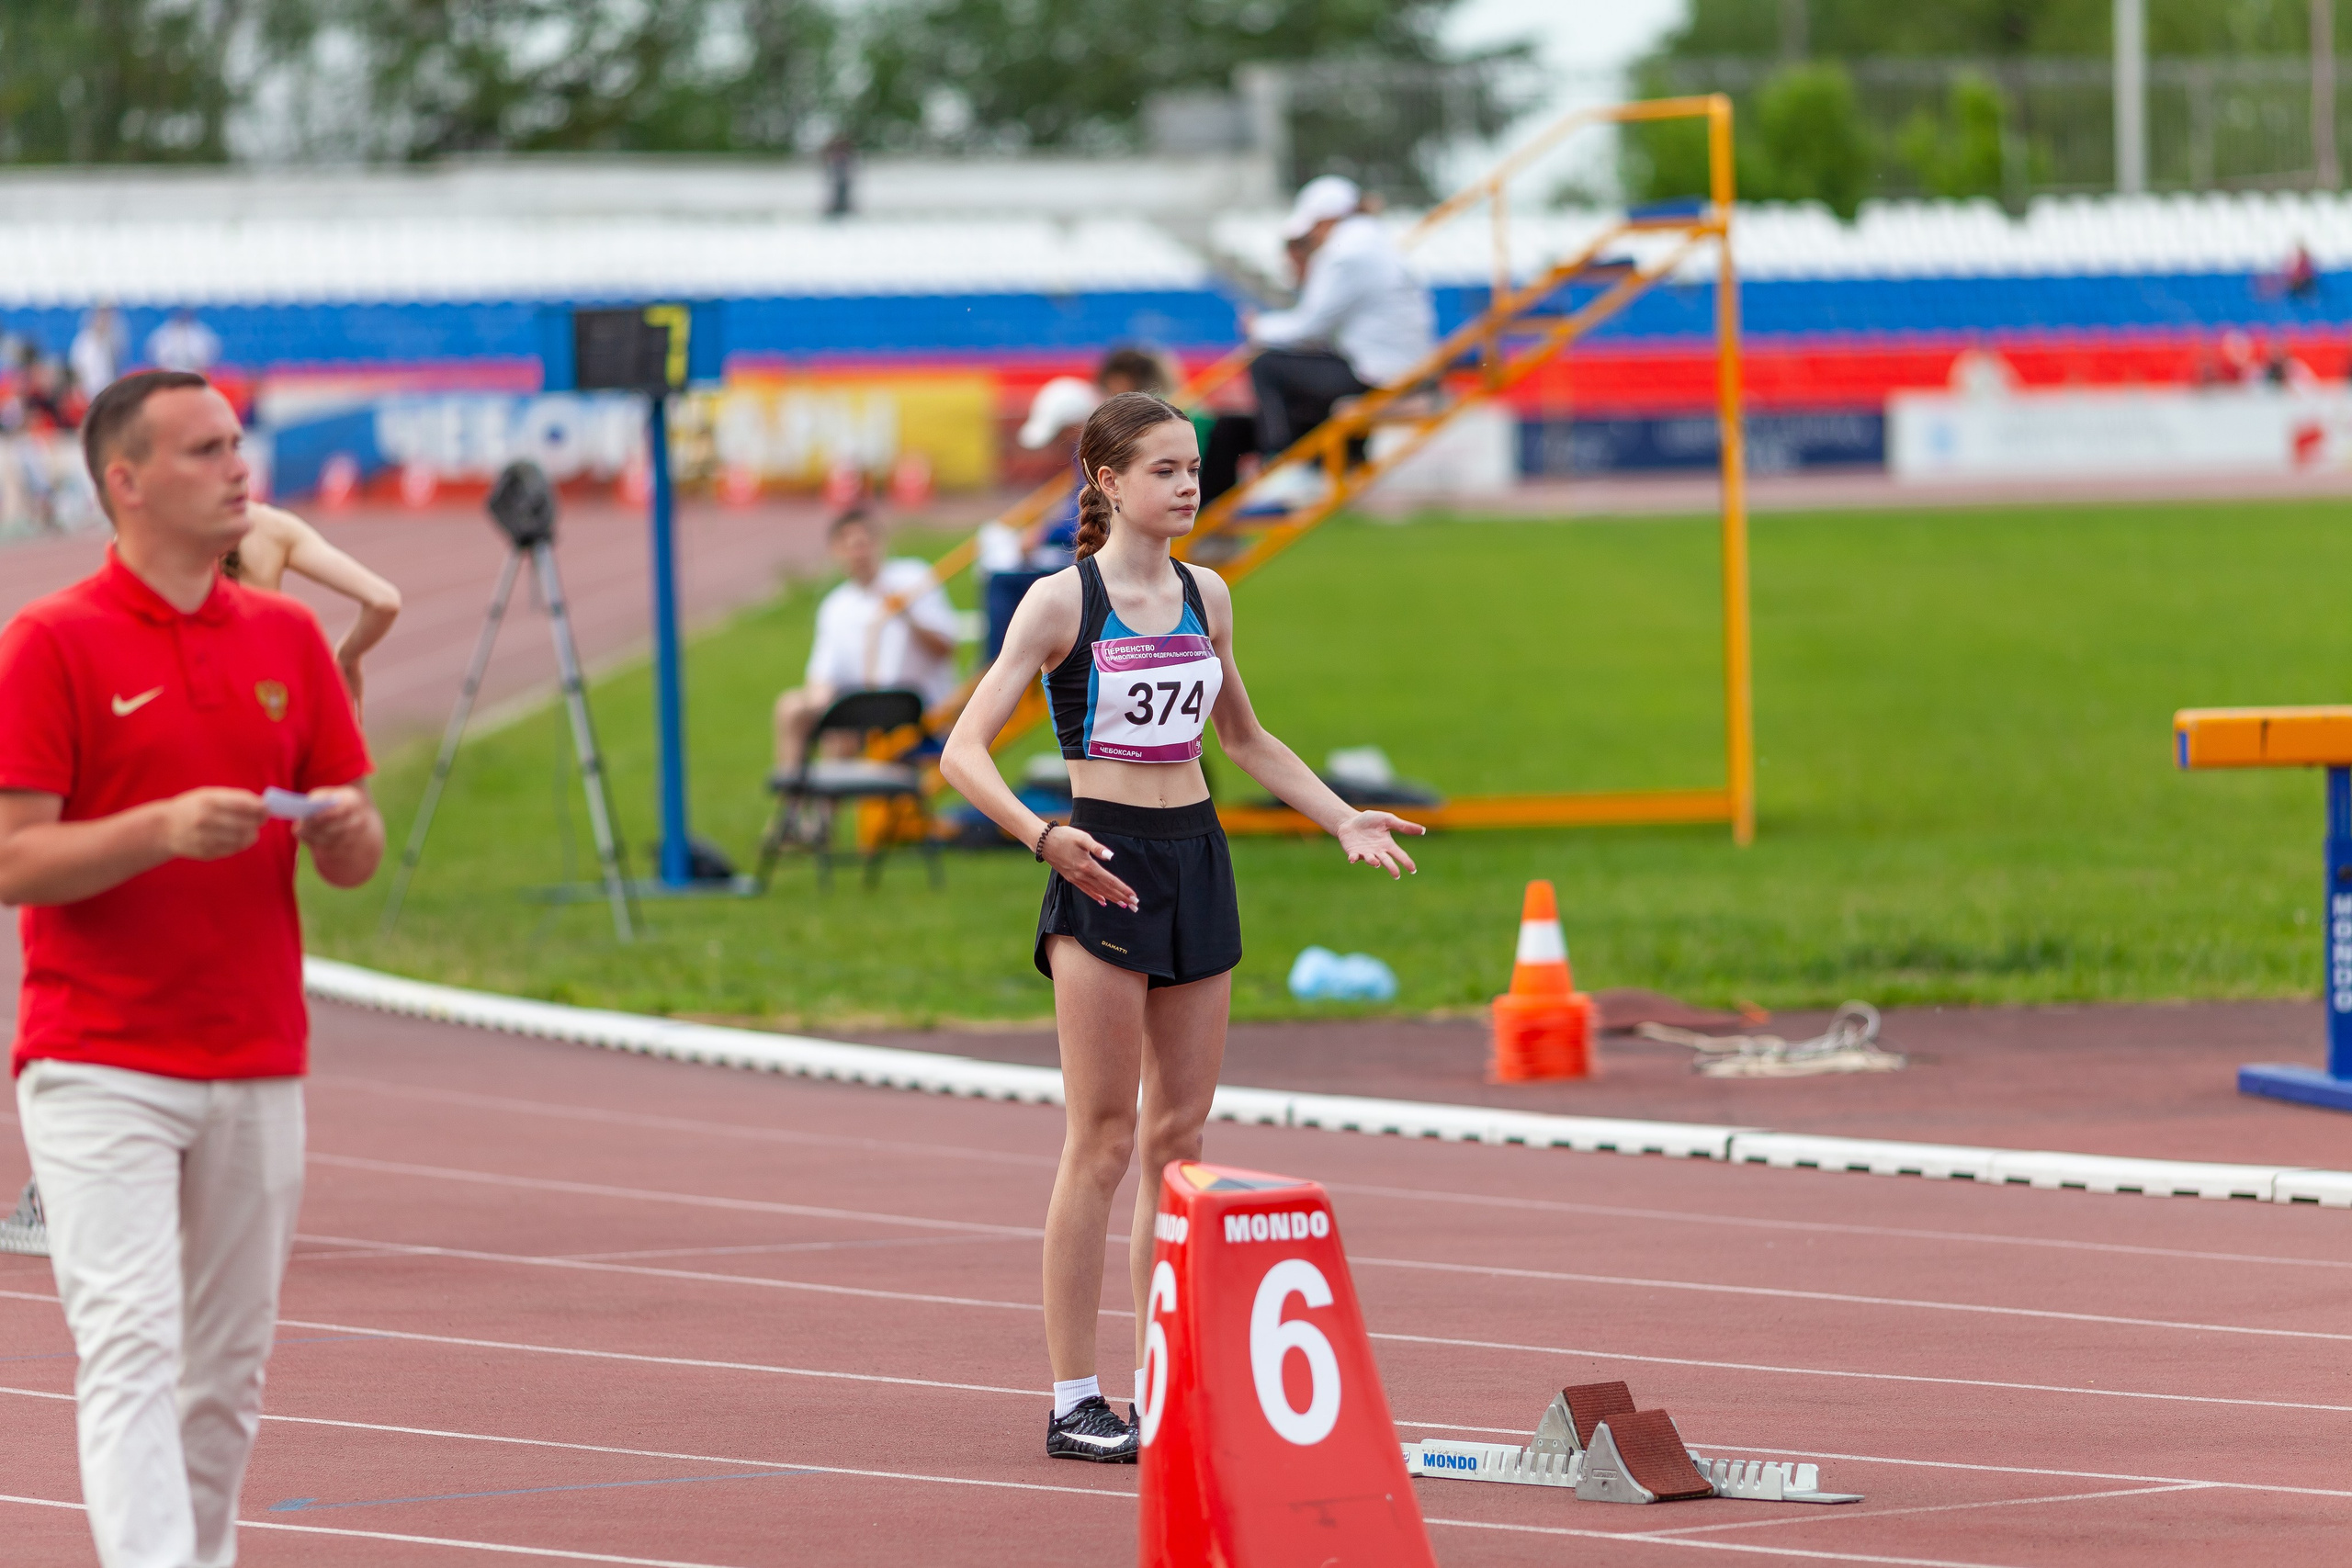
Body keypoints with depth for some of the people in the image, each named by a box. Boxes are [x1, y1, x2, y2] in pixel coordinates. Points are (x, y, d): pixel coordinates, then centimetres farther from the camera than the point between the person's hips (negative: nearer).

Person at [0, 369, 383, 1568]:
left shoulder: (287, 638, 11)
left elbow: (351, 858, 15)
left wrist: (346, 828, -9)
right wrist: (165, 829, -24)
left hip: (258, 1065, 5)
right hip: (101, 1070, -5)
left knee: (228, 1369, 9)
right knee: (133, 1350, -14)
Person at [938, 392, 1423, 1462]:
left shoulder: (1205, 598, 10)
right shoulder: (1062, 602, -8)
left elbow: (1242, 738, 25)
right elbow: (963, 753, -13)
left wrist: (1341, 819, 15)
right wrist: (1042, 838, -29)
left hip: (1196, 859, 6)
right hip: (1104, 867, -6)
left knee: (1179, 1135, 6)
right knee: (1104, 1138, -7)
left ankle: (1160, 1390, 11)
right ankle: (1074, 1401, -3)